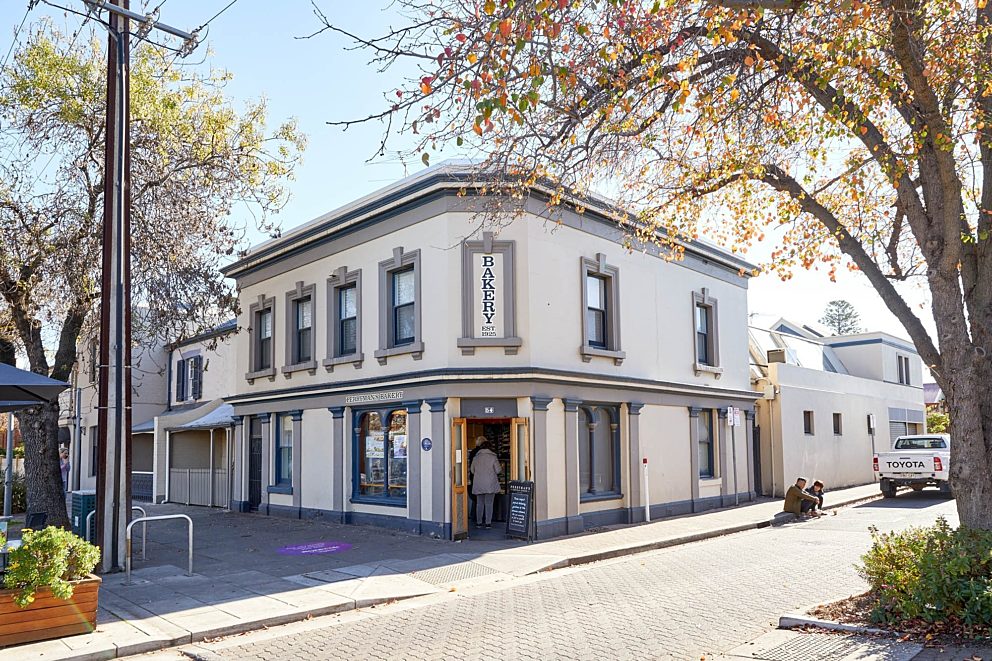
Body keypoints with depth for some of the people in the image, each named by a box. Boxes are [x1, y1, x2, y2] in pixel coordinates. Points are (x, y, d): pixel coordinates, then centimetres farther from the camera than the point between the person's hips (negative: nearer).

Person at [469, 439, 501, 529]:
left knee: (479, 503, 11)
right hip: (490, 483, -3)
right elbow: (498, 470, -5)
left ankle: (479, 522, 13)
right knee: (489, 503, 1)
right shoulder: (493, 457, -5)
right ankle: (488, 522, 0)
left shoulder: (476, 457, 4)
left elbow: (472, 470, 11)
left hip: (478, 484, 3)